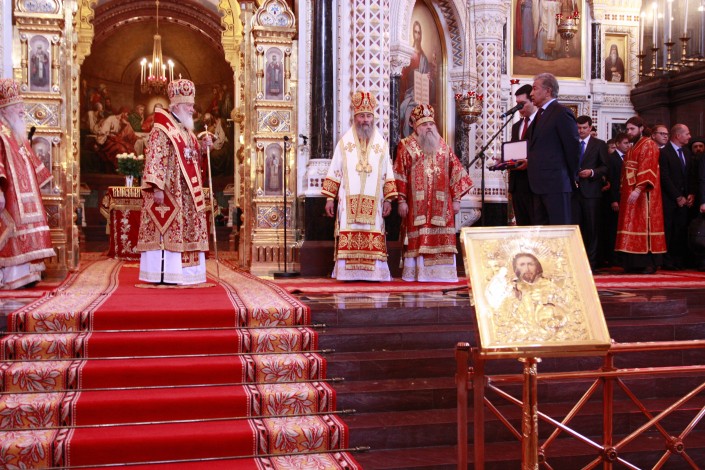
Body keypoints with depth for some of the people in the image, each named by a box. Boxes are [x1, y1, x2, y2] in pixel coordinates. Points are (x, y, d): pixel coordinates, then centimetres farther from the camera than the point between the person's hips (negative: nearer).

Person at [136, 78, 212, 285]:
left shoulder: (186, 131, 19)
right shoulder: (161, 130, -9)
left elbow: (193, 158, 25)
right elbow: (154, 160, -17)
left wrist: (203, 146, 6)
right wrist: (157, 187, -24)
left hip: (186, 193, 9)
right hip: (168, 191, -9)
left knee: (185, 229, 7)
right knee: (166, 229, -9)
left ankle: (181, 273, 12)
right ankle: (162, 275, -5)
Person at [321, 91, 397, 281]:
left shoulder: (381, 144, 12)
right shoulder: (344, 143, 9)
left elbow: (388, 176, 10)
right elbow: (334, 173, 7)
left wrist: (388, 199, 1)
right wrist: (329, 198, 0)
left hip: (374, 203, 1)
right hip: (348, 200, -1)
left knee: (374, 239, -4)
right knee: (348, 236, -7)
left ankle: (373, 271, -1)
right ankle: (349, 271, -4)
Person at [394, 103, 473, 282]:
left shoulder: (443, 146, 14)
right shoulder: (406, 146, 4)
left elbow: (455, 171, 13)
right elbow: (400, 175, -1)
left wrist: (456, 199, 6)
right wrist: (401, 200, -8)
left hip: (441, 204, 3)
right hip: (417, 203, -3)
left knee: (442, 238, 0)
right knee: (417, 238, -5)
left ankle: (441, 272, 4)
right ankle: (417, 273, -1)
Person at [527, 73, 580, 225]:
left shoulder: (562, 113, -9)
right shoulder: (540, 114, 19)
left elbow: (573, 148, -10)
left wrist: (571, 178, -5)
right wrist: (529, 162, 7)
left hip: (556, 184, -9)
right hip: (539, 184, 9)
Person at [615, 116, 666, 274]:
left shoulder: (648, 145, -6)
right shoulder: (633, 148, 20)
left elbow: (647, 168, -18)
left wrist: (638, 189, -27)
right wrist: (623, 191, 11)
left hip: (643, 194, -8)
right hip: (630, 193, 8)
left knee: (644, 224, -9)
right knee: (633, 225, 4)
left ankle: (650, 263, -7)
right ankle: (635, 263, 5)